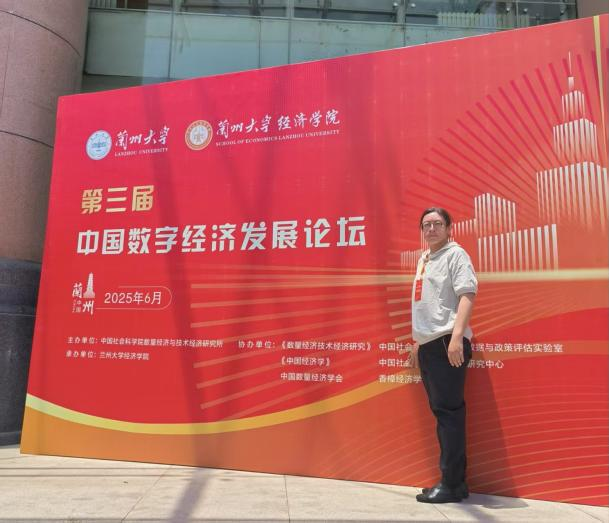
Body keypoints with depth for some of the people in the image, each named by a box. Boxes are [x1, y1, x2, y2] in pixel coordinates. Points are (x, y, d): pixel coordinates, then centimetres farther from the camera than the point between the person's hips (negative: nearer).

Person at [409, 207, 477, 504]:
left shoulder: (455, 254, -4)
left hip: (447, 343, -9)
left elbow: (467, 294, -17)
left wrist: (457, 337, -28)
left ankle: (452, 484, 4)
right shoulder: (424, 258, 20)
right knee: (441, 411, 12)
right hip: (428, 344, 9)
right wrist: (417, 341, 25)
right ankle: (452, 480, 22)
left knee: (449, 411, -5)